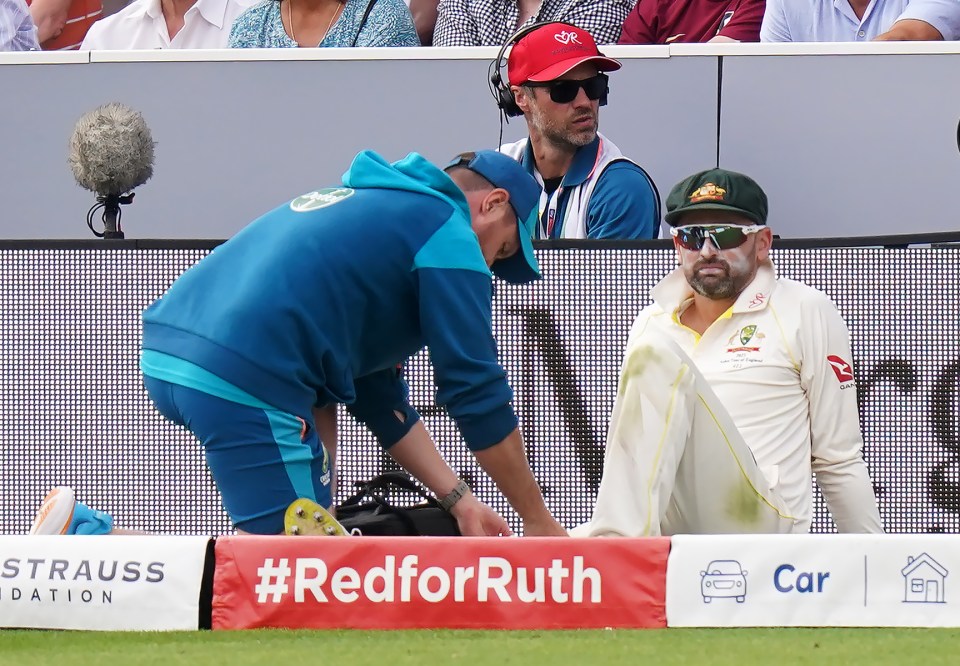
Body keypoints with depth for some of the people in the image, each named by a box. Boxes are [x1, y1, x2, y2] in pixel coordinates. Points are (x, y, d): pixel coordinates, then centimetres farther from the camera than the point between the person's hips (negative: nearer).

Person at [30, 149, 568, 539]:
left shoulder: (363, 202, 32)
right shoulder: (449, 233, 6)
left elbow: (379, 396, 32)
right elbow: (478, 395, 3)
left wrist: (457, 498, 28)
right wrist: (539, 522, 12)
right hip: (244, 380, -9)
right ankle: (88, 539, -15)